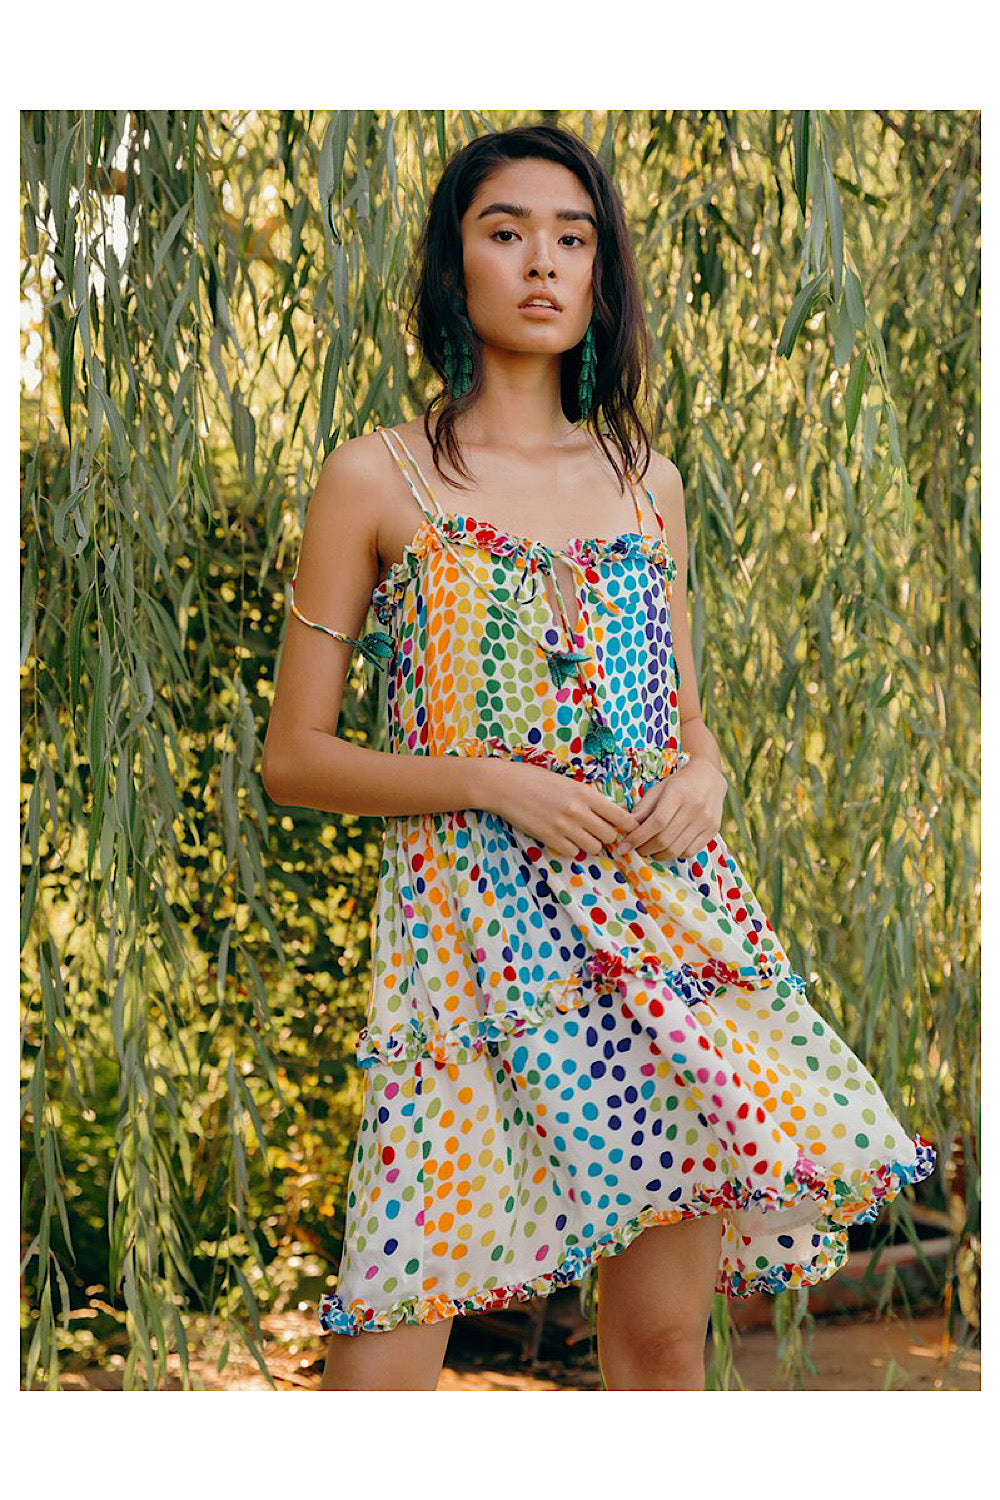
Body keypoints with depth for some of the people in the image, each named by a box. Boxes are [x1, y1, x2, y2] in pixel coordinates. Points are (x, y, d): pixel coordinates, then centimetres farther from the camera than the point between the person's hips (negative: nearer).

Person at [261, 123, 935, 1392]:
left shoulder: (648, 484, 13)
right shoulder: (377, 480, 1)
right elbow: (293, 758, 0)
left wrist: (701, 775, -1)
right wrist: (490, 781, -12)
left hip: (664, 919, 4)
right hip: (471, 927, -3)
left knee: (663, 1334, 5)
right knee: (384, 1361, -8)